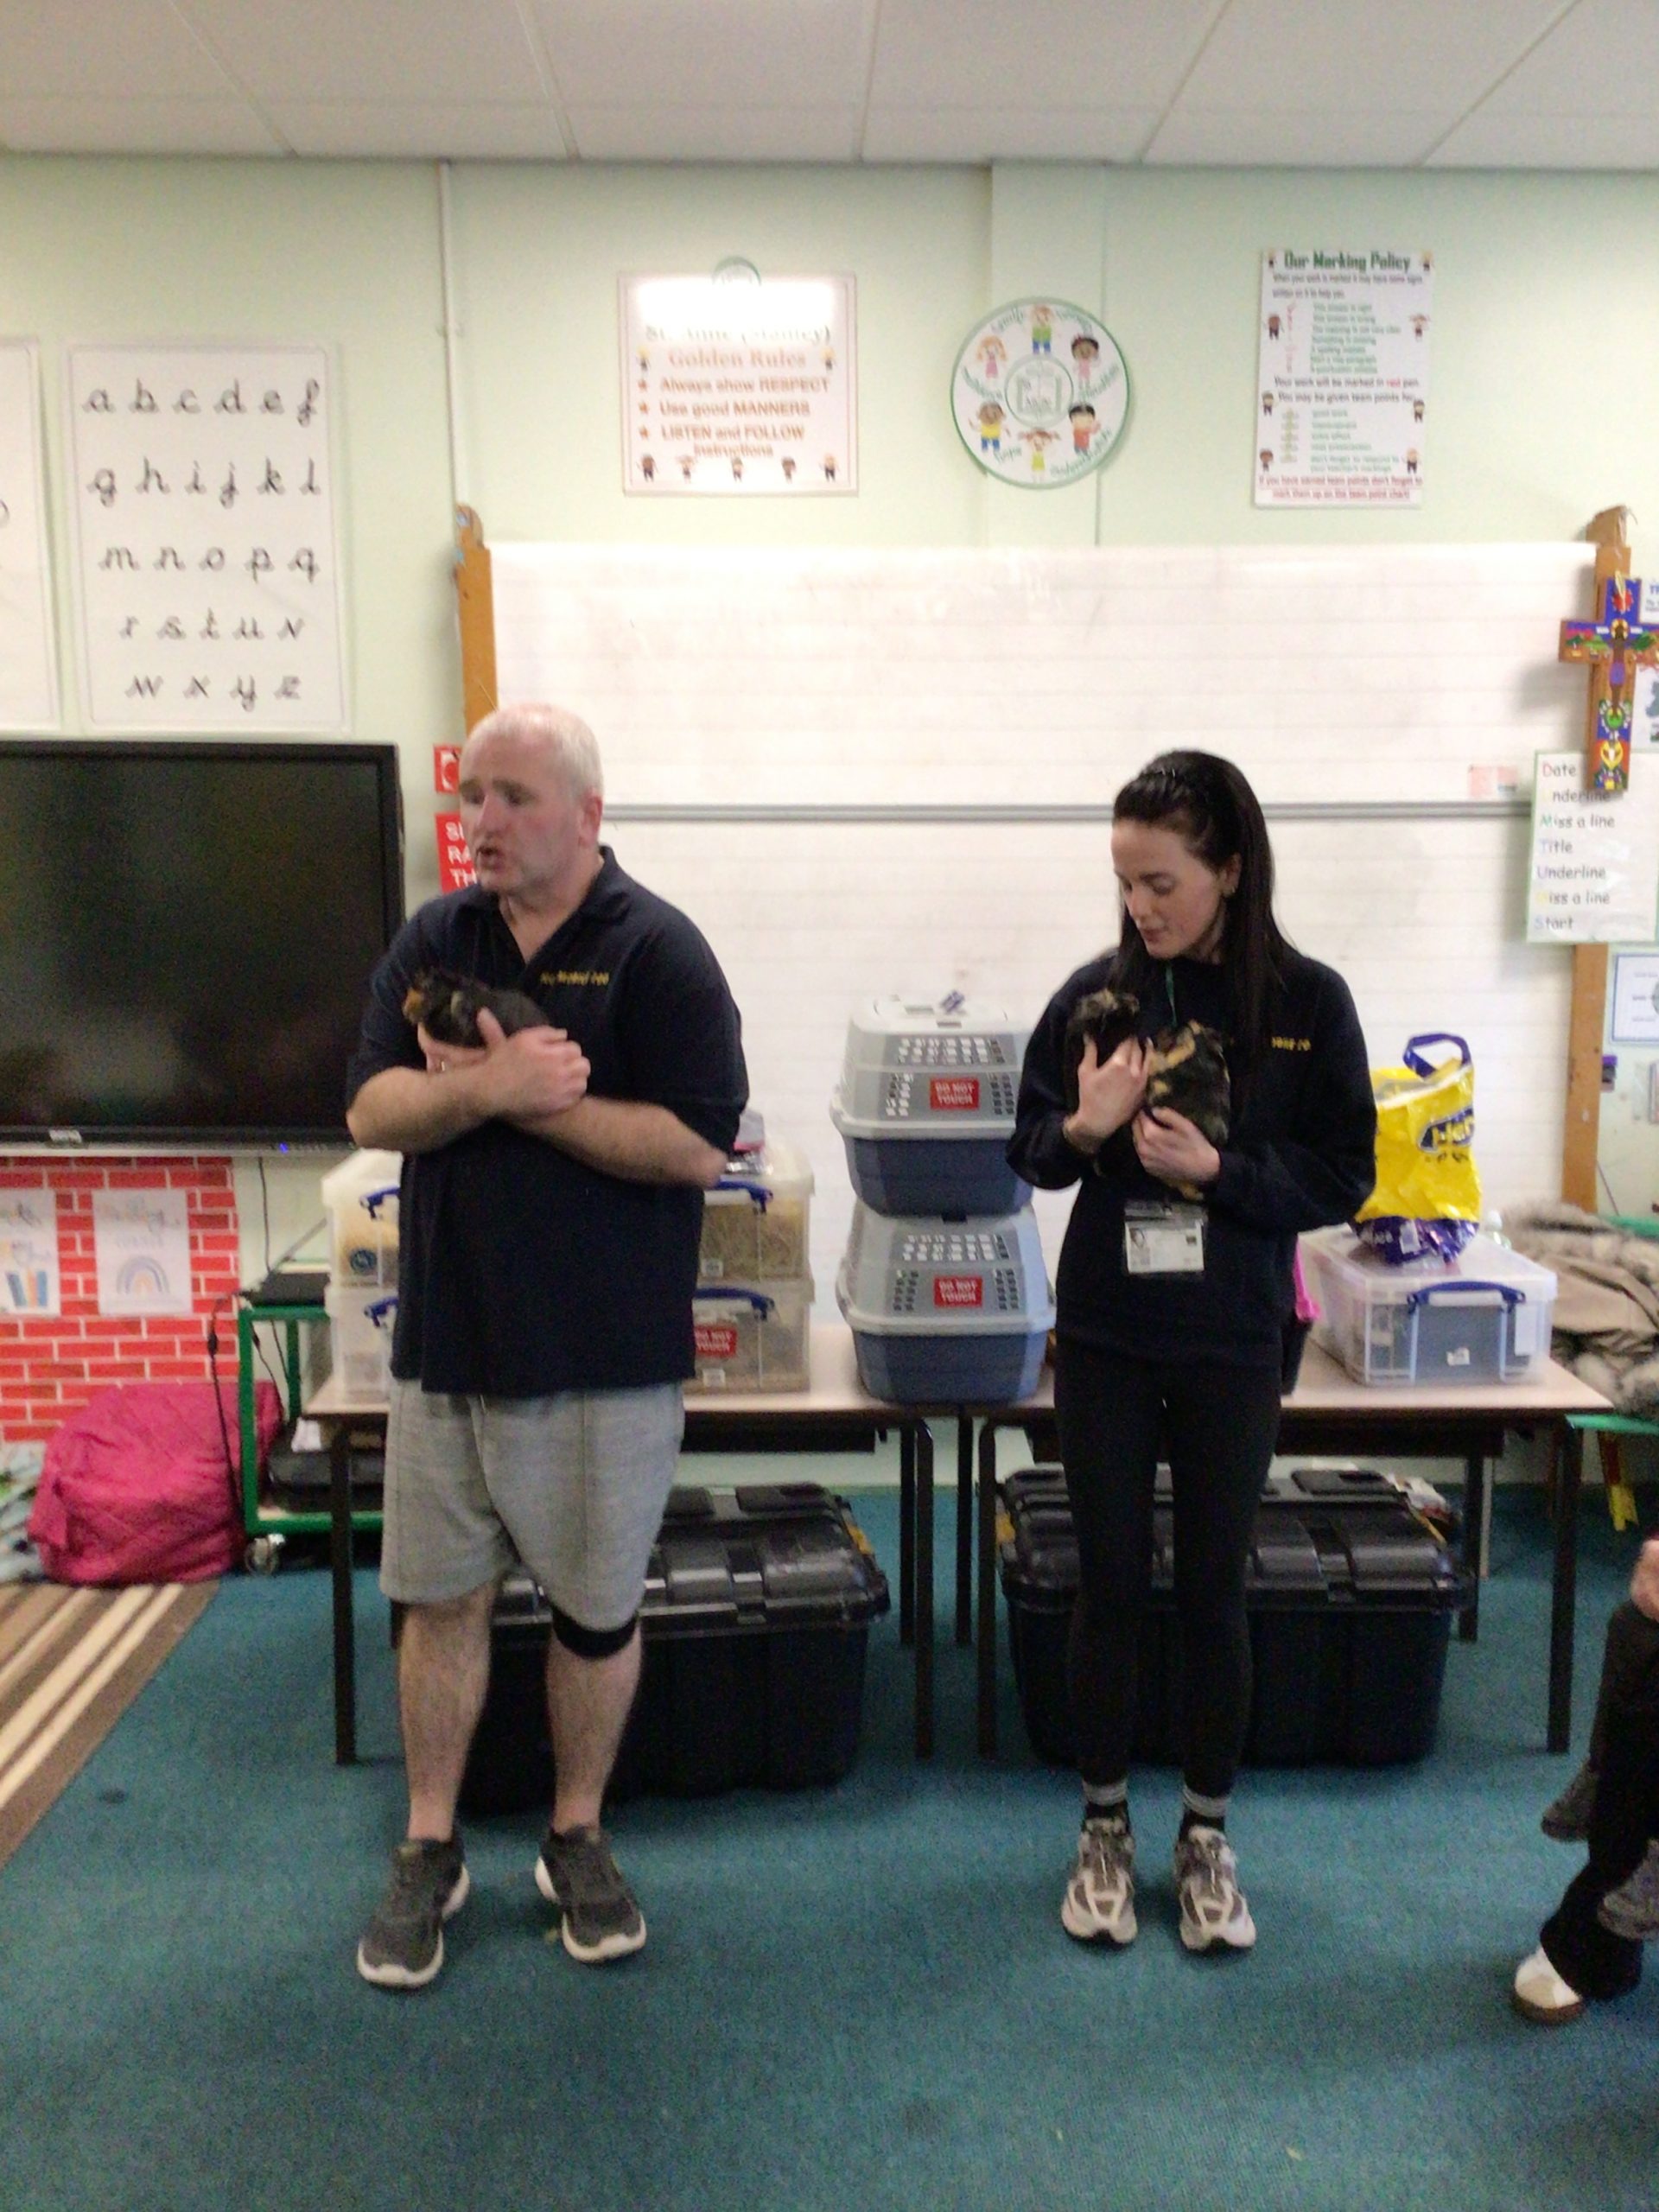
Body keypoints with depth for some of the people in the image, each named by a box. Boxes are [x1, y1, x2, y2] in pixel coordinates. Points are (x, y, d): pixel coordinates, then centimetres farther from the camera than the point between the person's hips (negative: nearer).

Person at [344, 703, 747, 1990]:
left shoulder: (658, 951, -8)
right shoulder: (434, 942, 6)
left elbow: (699, 1145, -16)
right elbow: (372, 1110, -3)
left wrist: (526, 1098, -18)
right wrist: (486, 1085, -21)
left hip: (605, 1353, -3)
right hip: (448, 1338, 4)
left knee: (598, 1607, 11)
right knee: (441, 1597, 12)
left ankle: (578, 1838, 31)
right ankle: (430, 1850, 30)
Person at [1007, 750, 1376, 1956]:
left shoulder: (1309, 1001, -8)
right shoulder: (1096, 991, -4)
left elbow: (1344, 1178, -5)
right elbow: (1029, 1150, 4)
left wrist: (1216, 1169, -20)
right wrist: (1087, 1130, -18)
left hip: (1234, 1350, -1)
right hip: (1105, 1341, 1)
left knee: (1215, 1592, 10)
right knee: (1111, 1587, 10)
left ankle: (1206, 1837, 30)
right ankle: (1105, 1827, 29)